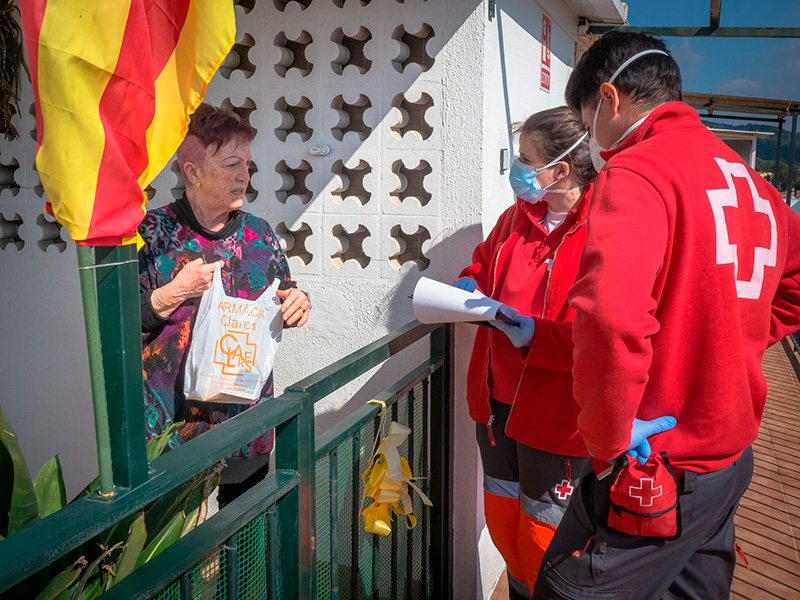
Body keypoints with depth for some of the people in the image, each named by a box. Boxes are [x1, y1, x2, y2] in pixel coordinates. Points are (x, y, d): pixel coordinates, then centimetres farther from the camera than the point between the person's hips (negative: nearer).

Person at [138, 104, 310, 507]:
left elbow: (282, 304, 14)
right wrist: (174, 294, -21)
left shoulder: (258, 233, 4)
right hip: (172, 429, -4)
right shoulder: (152, 232, -9)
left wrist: (297, 304, -8)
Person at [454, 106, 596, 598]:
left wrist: (534, 334, -29)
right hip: (499, 401, 8)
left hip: (556, 414, -7)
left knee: (543, 539, 9)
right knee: (503, 521, 22)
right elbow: (484, 263, 24)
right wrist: (470, 286, 3)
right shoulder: (518, 217, 7)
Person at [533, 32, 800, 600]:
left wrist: (610, 439, -23)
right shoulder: (748, 180, 9)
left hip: (654, 473, -9)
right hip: (731, 461, 9)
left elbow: (611, 314, -36)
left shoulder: (637, 172, -18)